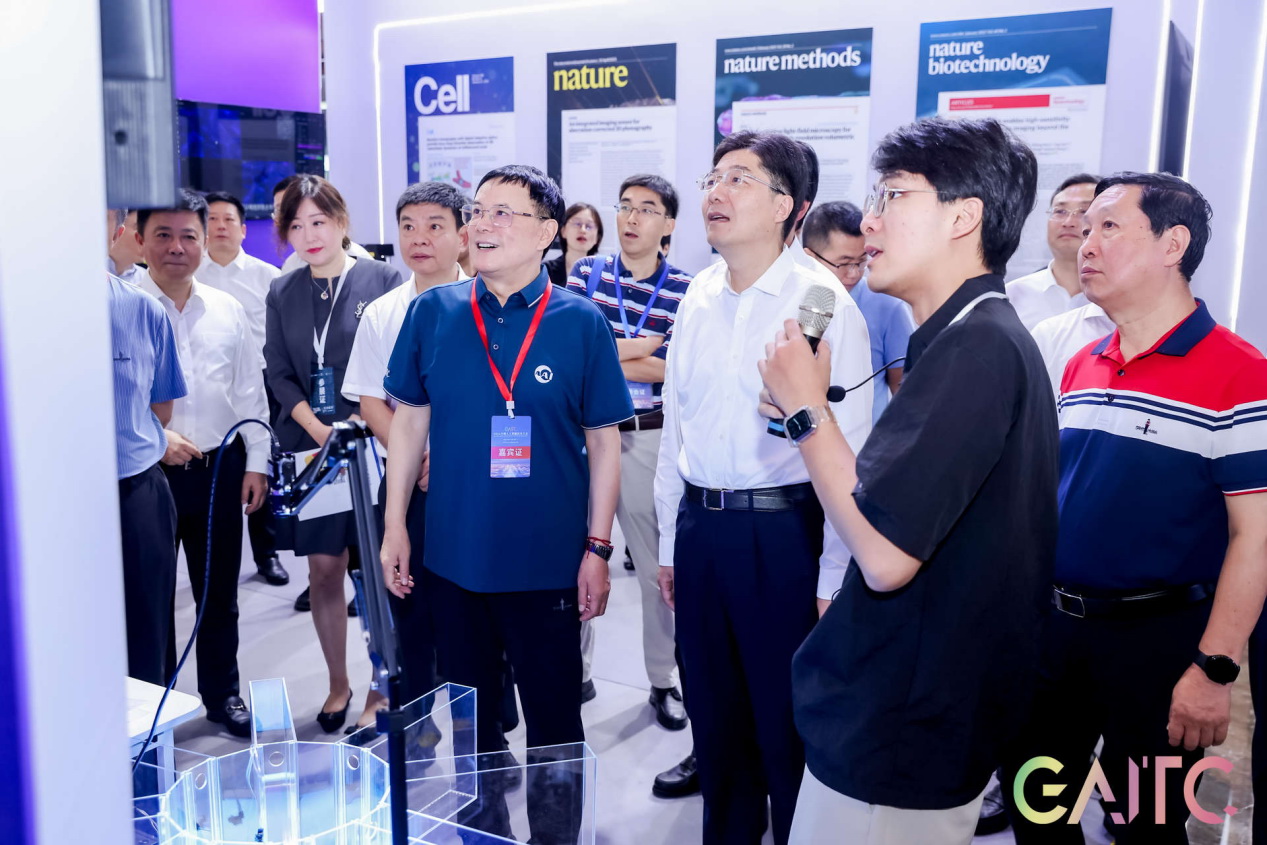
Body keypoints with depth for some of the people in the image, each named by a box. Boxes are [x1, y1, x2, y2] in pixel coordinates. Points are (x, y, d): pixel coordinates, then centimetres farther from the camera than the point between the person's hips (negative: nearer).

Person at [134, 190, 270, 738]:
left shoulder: (227, 311, 7)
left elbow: (250, 393, 10)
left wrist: (256, 461, 6)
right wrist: (155, 438, -16)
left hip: (219, 468, 4)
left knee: (219, 592, 15)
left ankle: (223, 694, 30)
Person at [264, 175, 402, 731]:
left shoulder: (383, 280, -2)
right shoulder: (282, 293, 11)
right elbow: (279, 373, 8)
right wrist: (319, 430, -7)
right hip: (310, 449, 4)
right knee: (323, 569, 7)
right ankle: (337, 684, 22)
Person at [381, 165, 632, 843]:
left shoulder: (581, 322, -6)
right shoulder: (432, 312, 0)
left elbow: (603, 442, -3)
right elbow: (409, 424, 6)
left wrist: (597, 548, -6)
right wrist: (394, 528, 4)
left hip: (549, 565, -2)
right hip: (453, 559, 3)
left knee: (554, 720, 10)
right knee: (471, 715, 19)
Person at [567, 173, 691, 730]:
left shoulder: (686, 291, -2)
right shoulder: (586, 273, 5)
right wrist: (644, 347, -10)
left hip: (649, 439, -2)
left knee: (659, 567, 7)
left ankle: (663, 680, 24)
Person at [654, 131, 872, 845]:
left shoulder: (823, 302, -11)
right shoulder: (700, 297, 7)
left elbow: (849, 445, -12)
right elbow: (677, 424, 12)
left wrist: (835, 580, -13)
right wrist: (669, 542, 13)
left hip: (783, 529, -5)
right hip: (700, 526, 6)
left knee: (788, 718, 9)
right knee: (714, 713, 19)